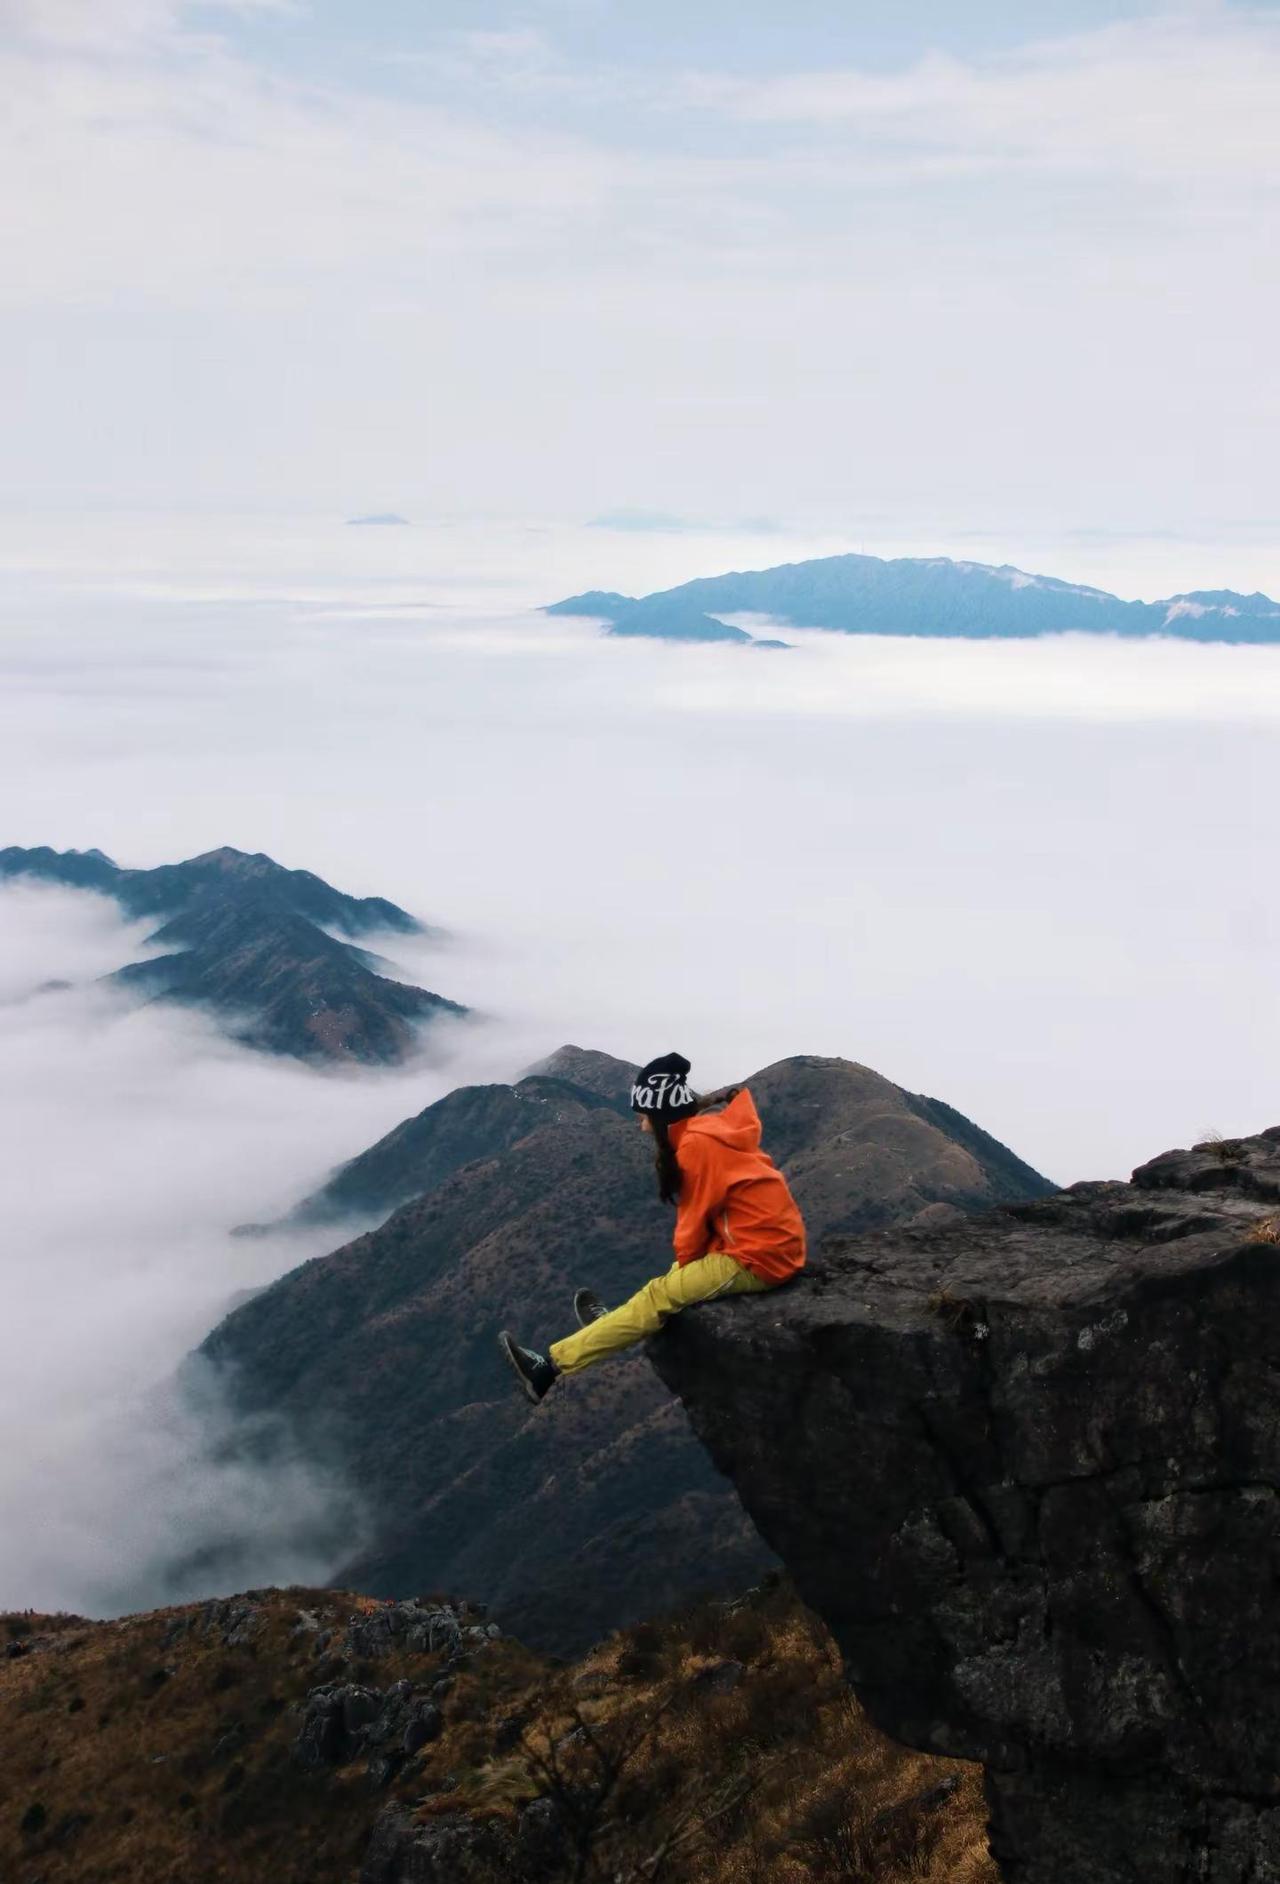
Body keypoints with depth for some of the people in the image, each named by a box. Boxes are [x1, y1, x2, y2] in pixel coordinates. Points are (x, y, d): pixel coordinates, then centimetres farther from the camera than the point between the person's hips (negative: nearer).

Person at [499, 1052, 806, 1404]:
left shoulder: (697, 1144, -16)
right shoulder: (713, 1129, 13)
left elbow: (695, 1217, -8)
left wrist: (684, 1262, 9)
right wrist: (685, 1265, 9)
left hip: (757, 1258, -9)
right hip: (772, 1242, 9)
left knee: (660, 1295, -7)